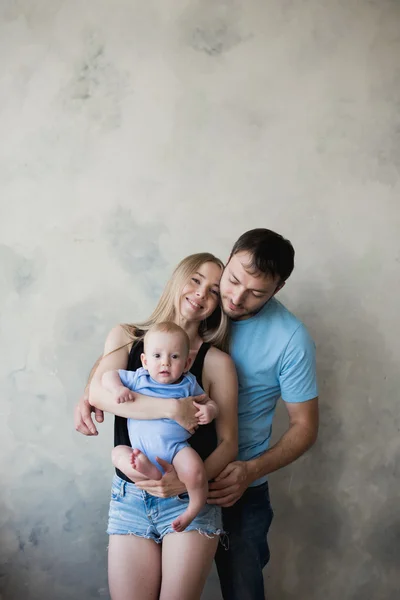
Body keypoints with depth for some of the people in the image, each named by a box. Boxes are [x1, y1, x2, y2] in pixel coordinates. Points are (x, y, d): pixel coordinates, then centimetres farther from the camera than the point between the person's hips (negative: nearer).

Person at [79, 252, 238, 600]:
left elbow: (228, 442, -3)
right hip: (129, 496, 2)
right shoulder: (125, 338, 3)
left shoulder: (217, 362, -4)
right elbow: (99, 393, -13)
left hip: (190, 498, -1)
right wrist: (171, 408, -22)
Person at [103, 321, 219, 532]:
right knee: (118, 452, -20)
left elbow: (208, 402, 16)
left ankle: (193, 510, -4)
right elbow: (108, 375, 9)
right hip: (142, 453, 3)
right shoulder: (137, 379, 7)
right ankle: (151, 473, -43)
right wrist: (117, 388, -14)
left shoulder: (188, 384, 7)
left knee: (194, 470, -29)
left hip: (177, 448, -2)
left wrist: (209, 410, -10)